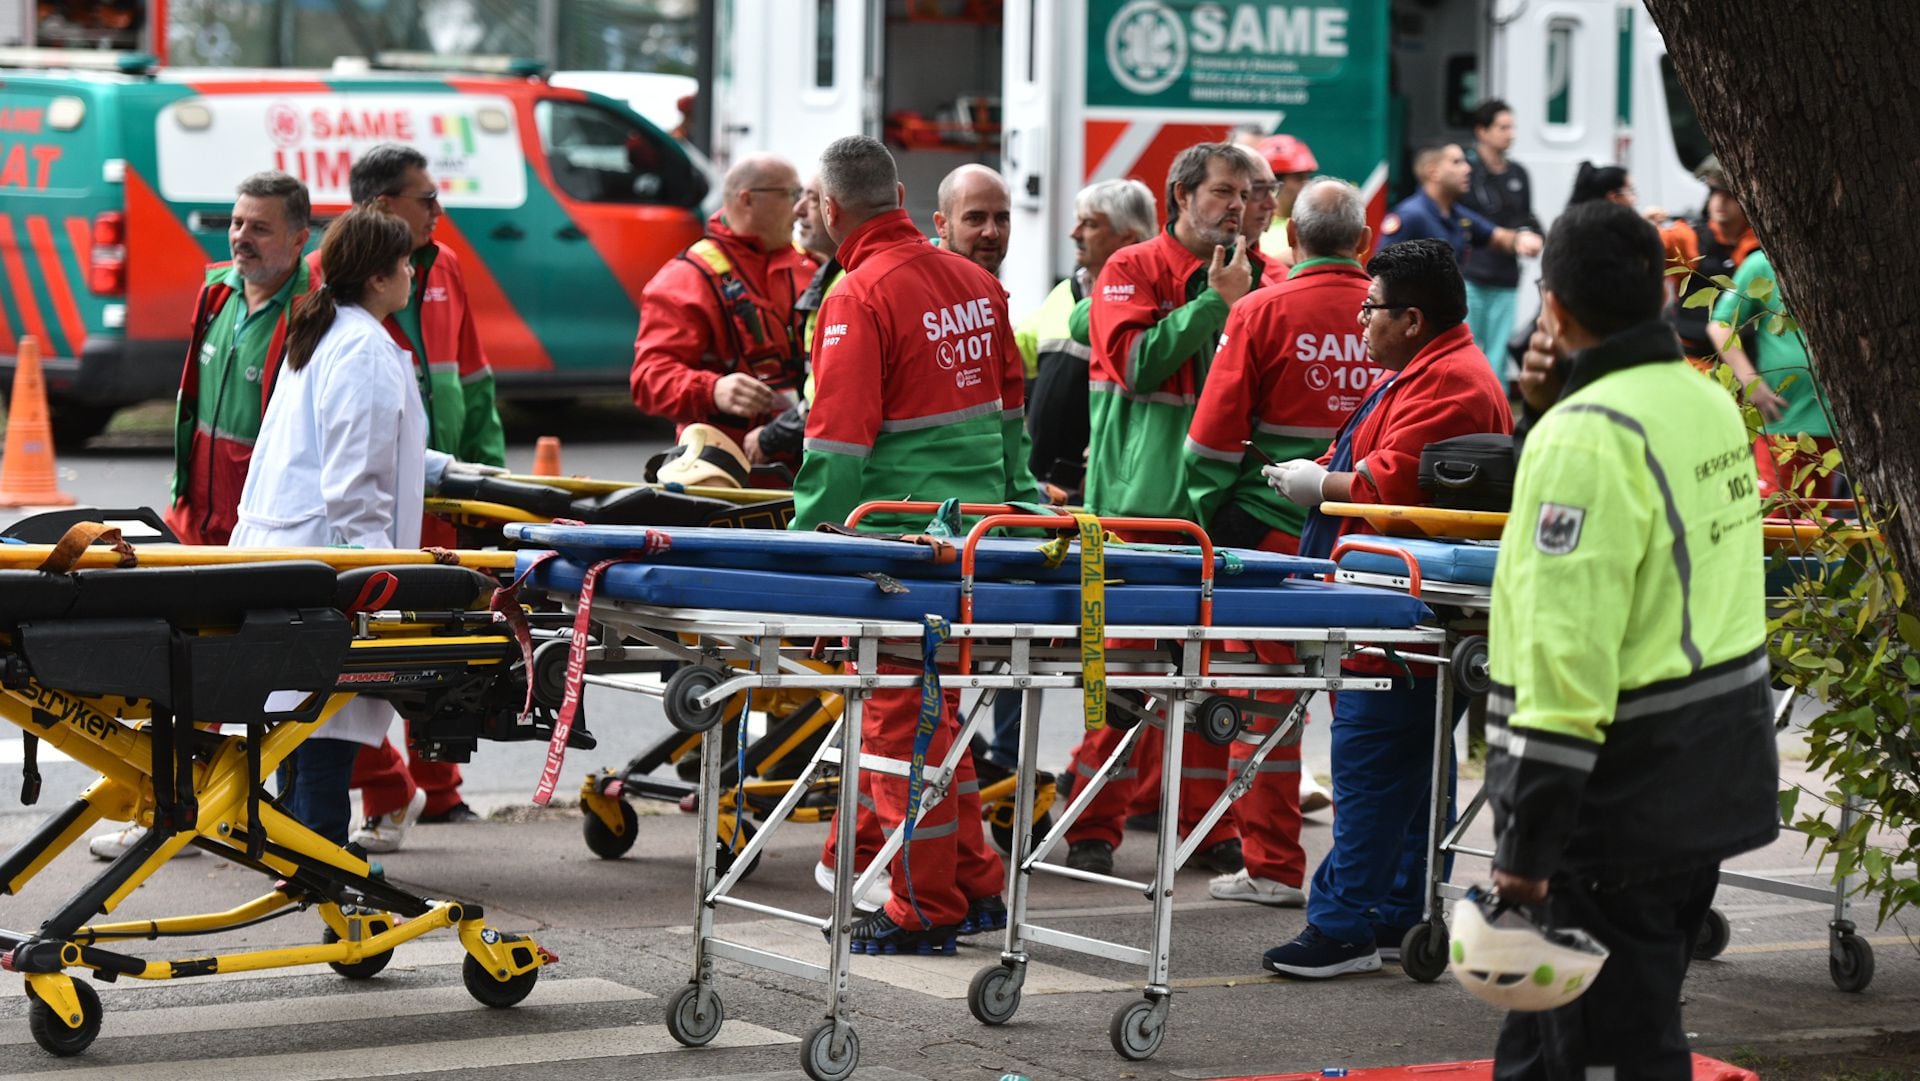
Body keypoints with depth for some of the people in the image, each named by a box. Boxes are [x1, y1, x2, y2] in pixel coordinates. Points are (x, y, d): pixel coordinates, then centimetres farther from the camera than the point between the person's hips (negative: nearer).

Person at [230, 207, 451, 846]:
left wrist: (445, 468, 39)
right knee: (331, 717, -9)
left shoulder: (321, 336, 20)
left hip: (279, 545, 10)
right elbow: (355, 479, -18)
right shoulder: (367, 350, -12)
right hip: (325, 550, -10)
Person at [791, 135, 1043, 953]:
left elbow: (839, 441, -17)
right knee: (938, 705, 18)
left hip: (903, 530, -8)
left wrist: (807, 540, -11)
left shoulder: (860, 297, -14)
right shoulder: (975, 282, 9)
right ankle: (974, 886, 22)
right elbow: (1010, 402, 17)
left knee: (900, 713, 0)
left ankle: (925, 908, 4)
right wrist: (1016, 496, 25)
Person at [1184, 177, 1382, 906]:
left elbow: (1214, 432, -6)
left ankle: (1272, 866, 6)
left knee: (1268, 693, 5)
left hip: (1273, 529, -3)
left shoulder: (1263, 312, -7)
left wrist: (1206, 517, 4)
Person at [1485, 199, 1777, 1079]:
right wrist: (1559, 402, 19)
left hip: (1624, 799, -9)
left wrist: (1526, 844, -22)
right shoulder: (1709, 403, 8)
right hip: (1717, 780, 9)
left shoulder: (1587, 436, -19)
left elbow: (1566, 654, -24)